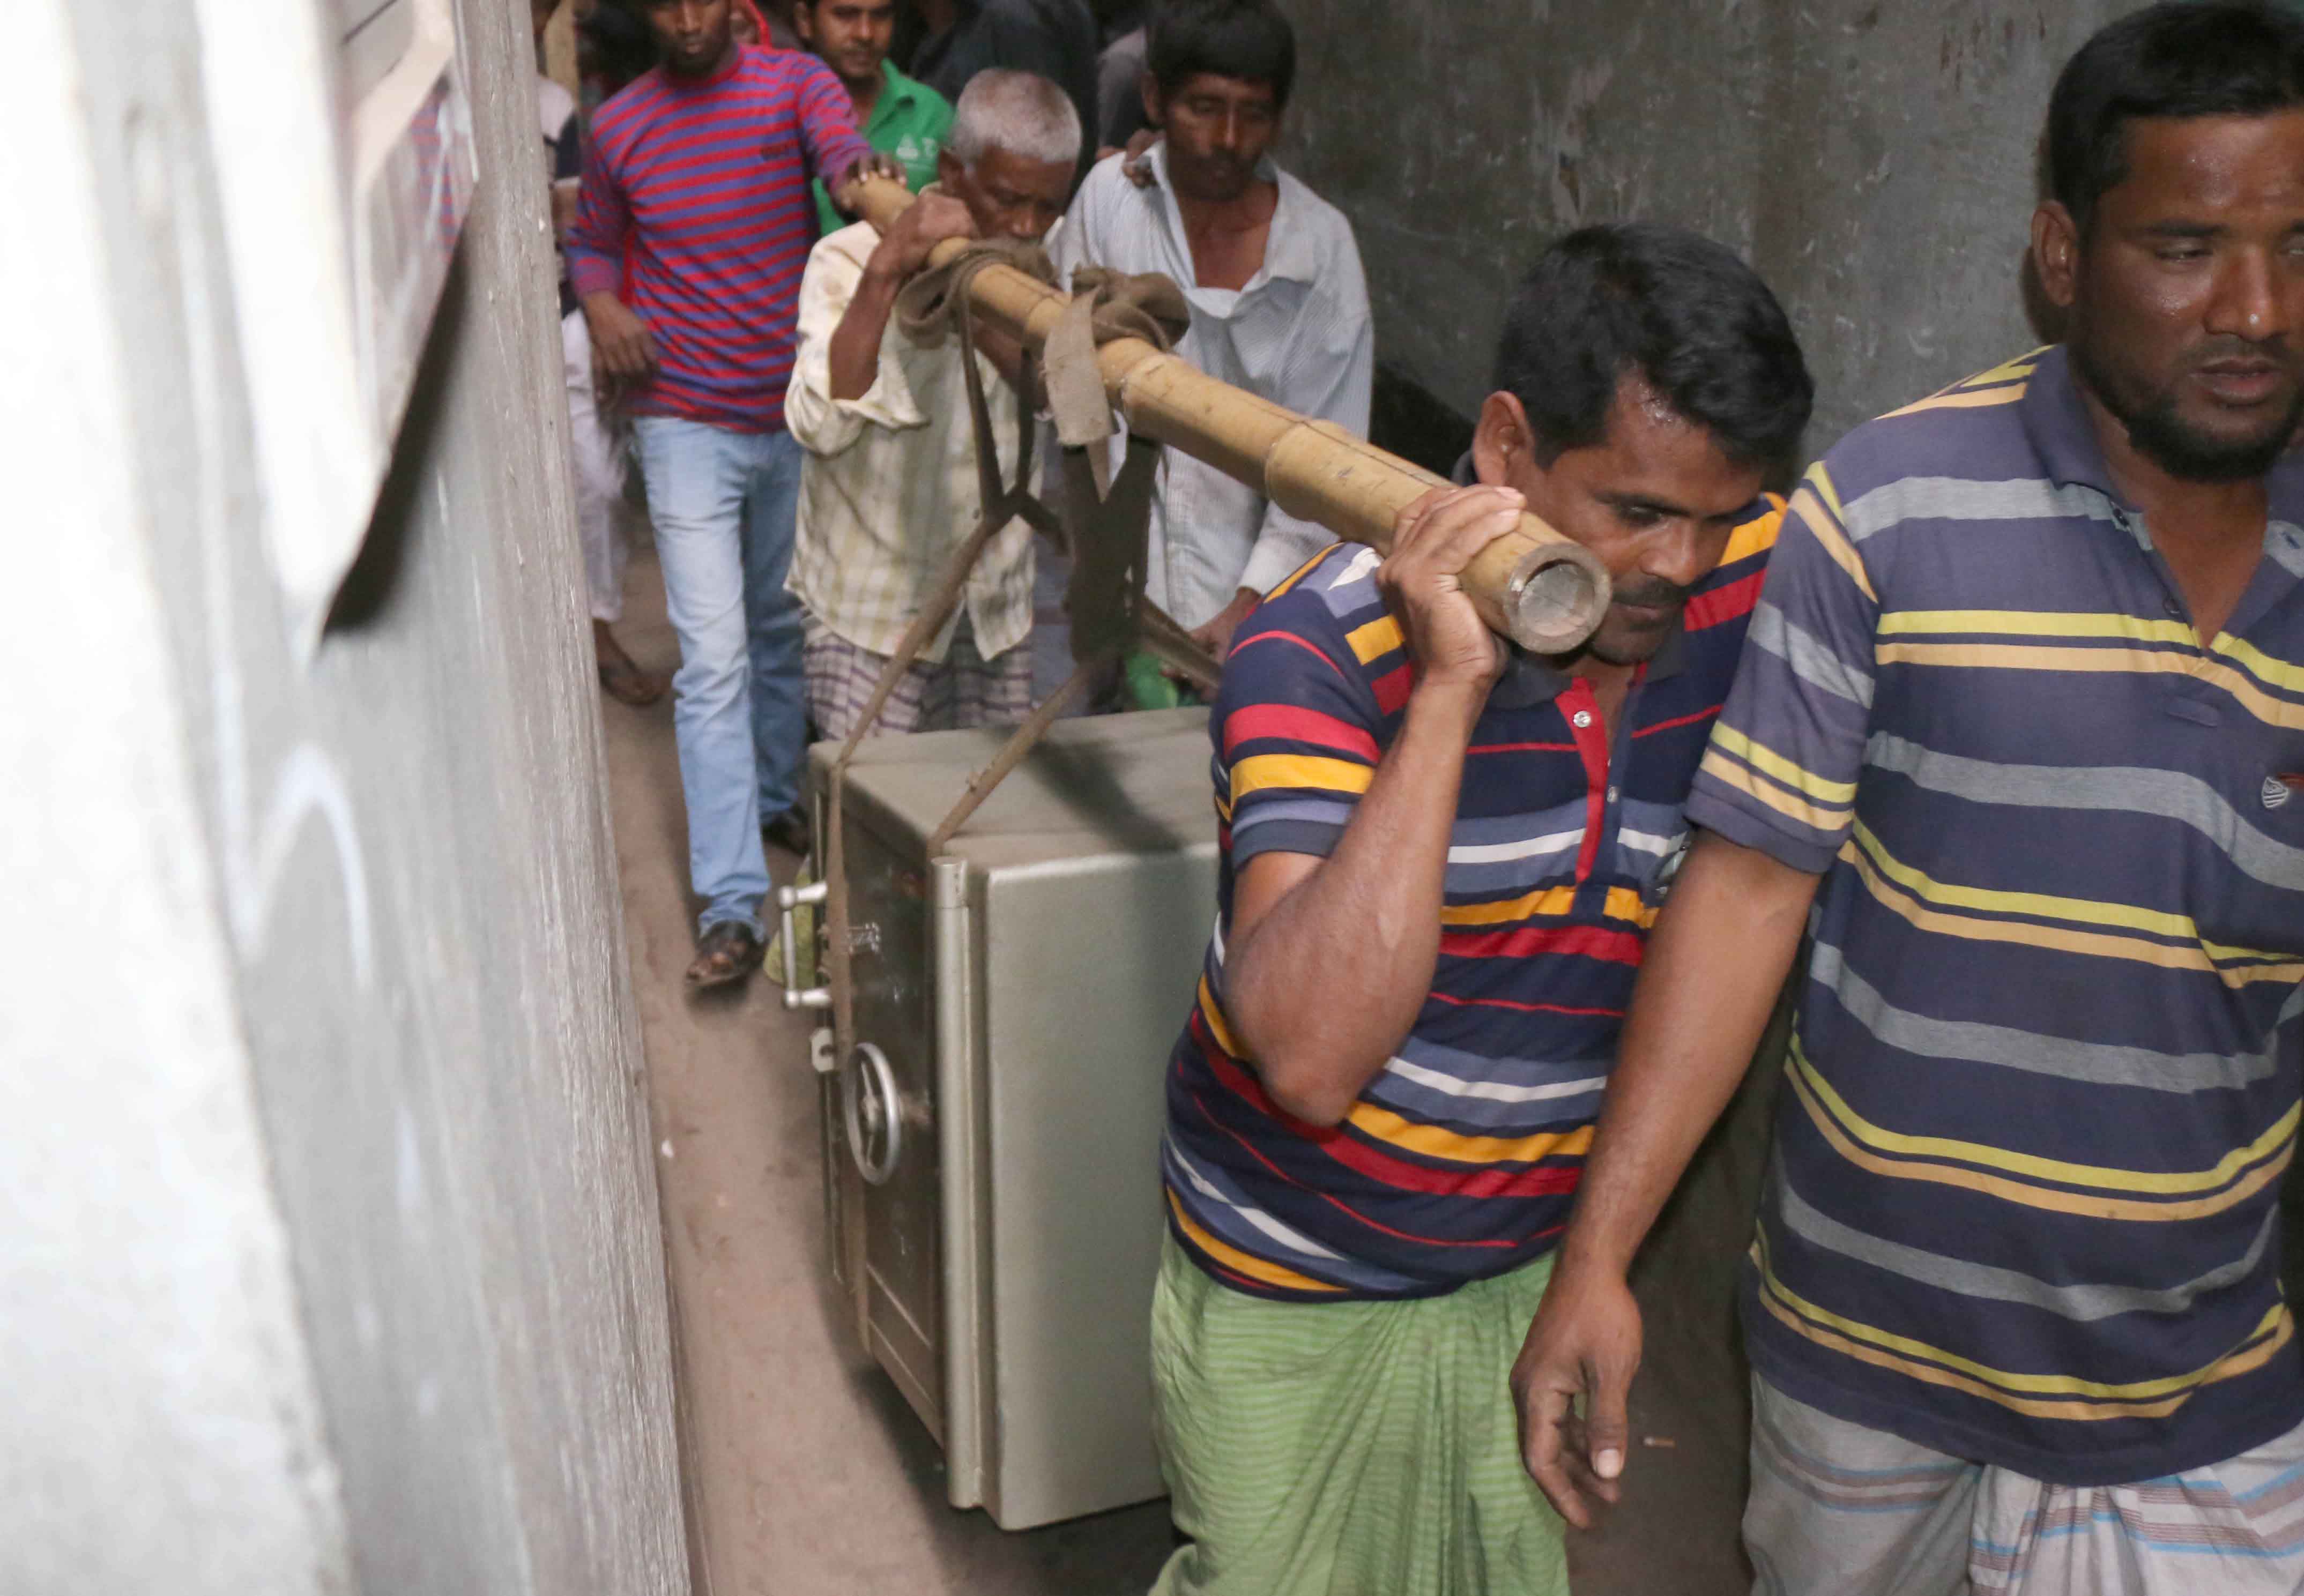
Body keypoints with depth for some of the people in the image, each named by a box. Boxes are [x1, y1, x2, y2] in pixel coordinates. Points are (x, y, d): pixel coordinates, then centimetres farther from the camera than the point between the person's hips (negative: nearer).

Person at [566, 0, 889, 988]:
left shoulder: (793, 83, -2)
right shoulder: (618, 129, 3)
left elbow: (843, 149, -23)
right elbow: (592, 241, 18)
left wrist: (869, 183, -48)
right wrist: (600, 308, -4)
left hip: (792, 410, 1)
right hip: (686, 424, -1)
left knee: (782, 626, 18)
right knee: (715, 656, -9)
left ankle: (776, 794, 42)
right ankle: (732, 904, -9)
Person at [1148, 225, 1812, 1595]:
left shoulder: (1758, 590, -12)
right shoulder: (1328, 647, -25)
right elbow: (1311, 1058, -35)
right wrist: (1448, 693, -38)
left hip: (1541, 1268, 4)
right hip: (1297, 1299, -3)